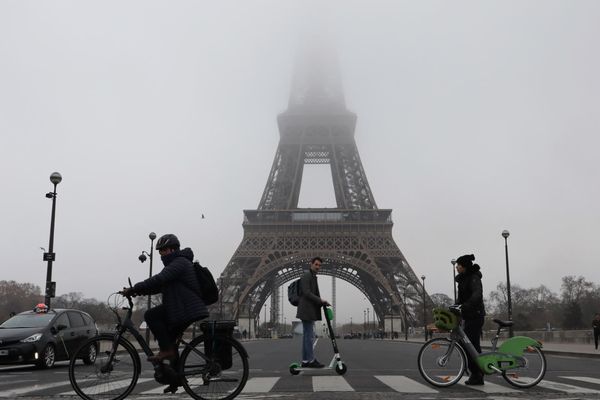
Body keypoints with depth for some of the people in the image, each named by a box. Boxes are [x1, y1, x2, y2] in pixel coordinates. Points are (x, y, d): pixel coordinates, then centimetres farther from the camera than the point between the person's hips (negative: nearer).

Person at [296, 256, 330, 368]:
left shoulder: (313, 277, 20)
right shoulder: (306, 276, -11)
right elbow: (306, 293, -19)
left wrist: (322, 302, 9)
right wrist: (320, 300, -16)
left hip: (310, 312, 10)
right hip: (306, 311, -10)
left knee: (307, 336, 9)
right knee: (309, 336, -7)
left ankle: (305, 361, 11)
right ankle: (311, 360, -4)